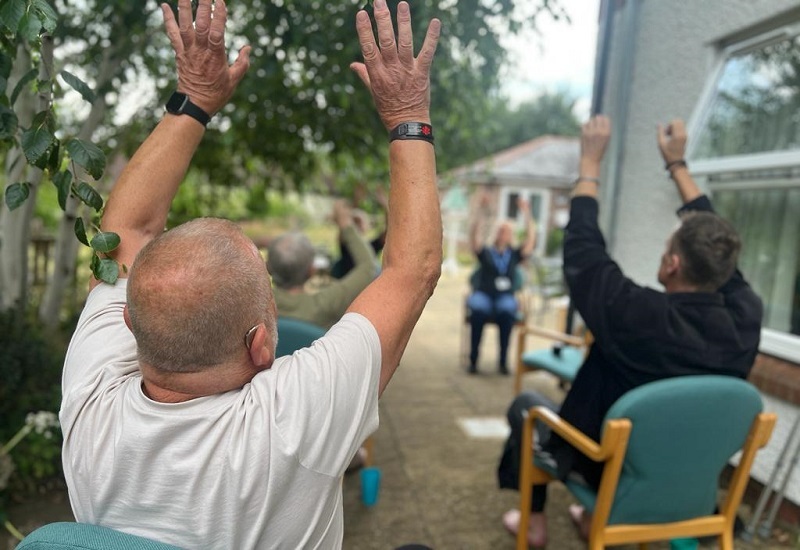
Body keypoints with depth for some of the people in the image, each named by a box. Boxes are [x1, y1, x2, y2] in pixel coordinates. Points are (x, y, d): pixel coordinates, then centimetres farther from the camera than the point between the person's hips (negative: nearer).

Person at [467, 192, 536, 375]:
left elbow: (531, 239, 6)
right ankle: (473, 360, -26)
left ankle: (503, 361, -26)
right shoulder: (485, 253, 12)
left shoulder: (514, 255, 16)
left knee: (506, 313, -34)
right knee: (478, 312, -35)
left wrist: (527, 214, 3)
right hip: (483, 294, -1)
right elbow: (474, 235, -2)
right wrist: (482, 210, -9)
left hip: (505, 296, 1)